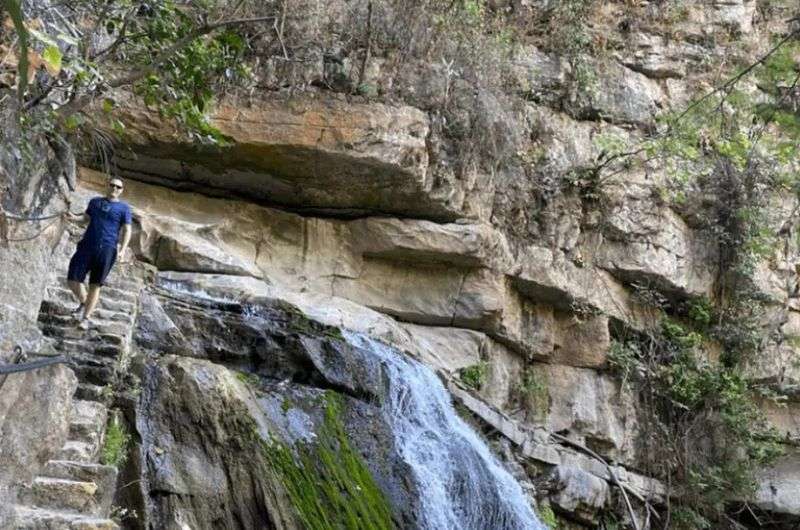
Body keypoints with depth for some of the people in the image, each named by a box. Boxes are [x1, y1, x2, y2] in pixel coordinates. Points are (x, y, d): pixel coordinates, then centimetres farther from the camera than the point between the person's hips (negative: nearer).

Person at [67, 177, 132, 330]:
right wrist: (75, 217, -3)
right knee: (72, 280, -3)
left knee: (95, 285, -3)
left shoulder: (124, 208, 7)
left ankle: (86, 318, 5)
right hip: (87, 246, 3)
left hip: (107, 249, -3)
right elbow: (87, 217, 19)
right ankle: (83, 302, 25)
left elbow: (127, 230, 1)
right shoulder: (95, 201, 18)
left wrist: (122, 249, -13)